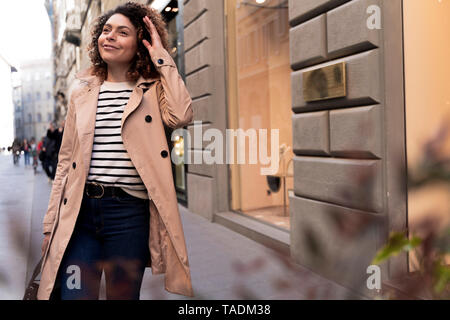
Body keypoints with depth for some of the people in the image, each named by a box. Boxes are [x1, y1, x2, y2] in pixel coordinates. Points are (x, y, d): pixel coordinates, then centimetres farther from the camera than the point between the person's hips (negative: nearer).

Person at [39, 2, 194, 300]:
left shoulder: (152, 91, 5)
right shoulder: (82, 95, 13)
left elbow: (181, 114, -19)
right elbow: (66, 162, 14)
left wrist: (162, 58, -7)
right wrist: (50, 224, 10)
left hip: (129, 212, -2)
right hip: (80, 208, 3)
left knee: (123, 294, 9)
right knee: (73, 294, 1)